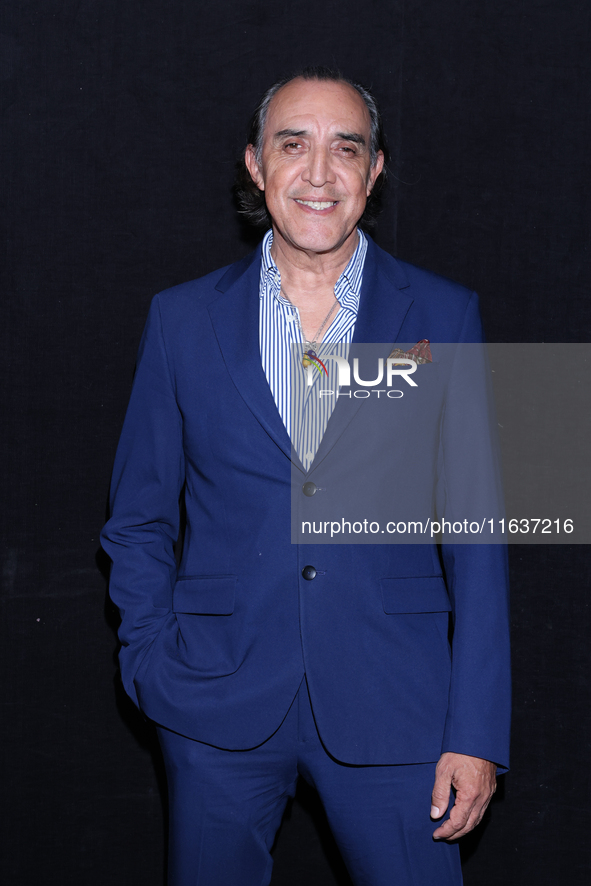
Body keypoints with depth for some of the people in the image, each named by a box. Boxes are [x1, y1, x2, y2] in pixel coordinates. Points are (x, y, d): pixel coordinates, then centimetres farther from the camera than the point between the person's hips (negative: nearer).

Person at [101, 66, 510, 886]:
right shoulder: (182, 318, 5)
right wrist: (153, 666, -1)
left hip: (391, 709, -1)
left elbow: (475, 533, 0)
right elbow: (138, 519, 11)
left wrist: (477, 732, -5)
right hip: (217, 707, 1)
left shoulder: (444, 316, 2)